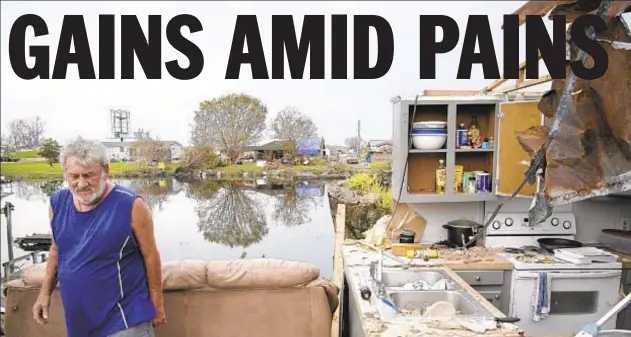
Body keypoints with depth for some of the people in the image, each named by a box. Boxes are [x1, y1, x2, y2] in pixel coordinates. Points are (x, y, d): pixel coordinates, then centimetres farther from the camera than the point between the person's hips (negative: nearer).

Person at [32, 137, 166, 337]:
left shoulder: (130, 206, -19)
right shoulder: (58, 203, -1)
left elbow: (150, 256, -11)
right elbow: (57, 249, 14)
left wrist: (157, 304, -5)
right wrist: (45, 292, 10)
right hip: (78, 317, 6)